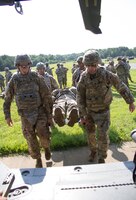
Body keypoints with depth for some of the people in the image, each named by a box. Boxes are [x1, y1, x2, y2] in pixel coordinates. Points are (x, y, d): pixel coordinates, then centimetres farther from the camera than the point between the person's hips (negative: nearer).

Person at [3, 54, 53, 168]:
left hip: (40, 111, -2)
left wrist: (49, 114, -6)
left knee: (43, 134, -14)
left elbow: (47, 96, -5)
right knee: (31, 139, 7)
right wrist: (7, 116, 5)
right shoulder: (14, 80, 0)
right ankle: (38, 160, 30)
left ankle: (47, 147, 22)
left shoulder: (37, 78, -6)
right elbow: (7, 99, 8)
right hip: (25, 115, 2)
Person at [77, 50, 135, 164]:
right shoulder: (83, 78, -14)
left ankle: (101, 158, 21)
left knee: (102, 137, -5)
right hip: (89, 111, 3)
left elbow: (121, 87, -9)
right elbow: (80, 97, -9)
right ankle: (93, 151, 44)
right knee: (90, 134, 17)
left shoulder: (106, 75, -22)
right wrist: (82, 116, -11)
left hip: (103, 112, -3)